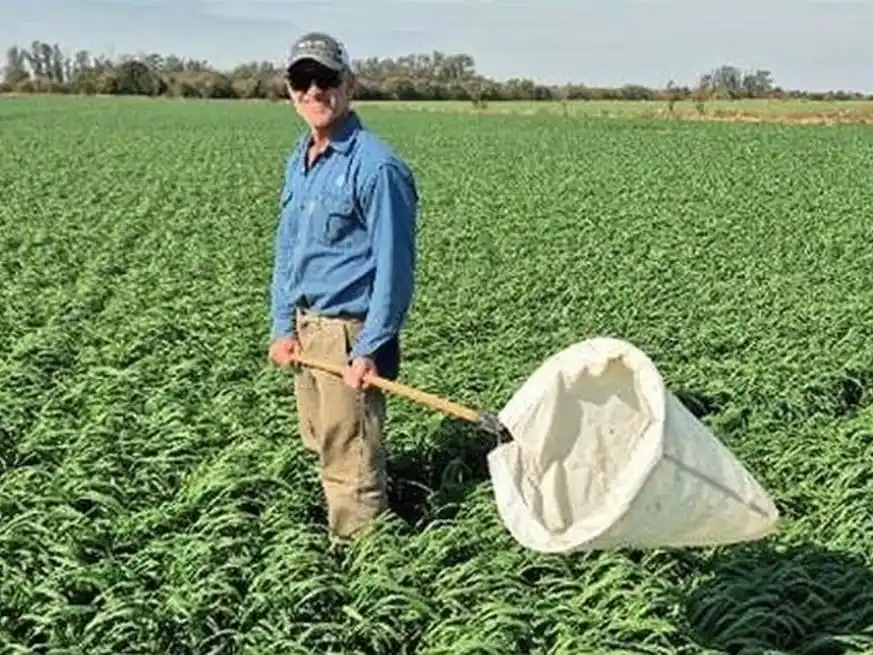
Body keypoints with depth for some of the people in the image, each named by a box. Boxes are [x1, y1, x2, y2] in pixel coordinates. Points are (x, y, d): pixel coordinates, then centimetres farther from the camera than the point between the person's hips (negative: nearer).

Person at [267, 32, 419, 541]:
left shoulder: (375, 166, -16)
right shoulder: (299, 160, 10)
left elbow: (393, 265, -17)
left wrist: (371, 350, -18)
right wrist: (284, 326, 7)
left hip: (348, 331, -8)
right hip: (305, 327, 9)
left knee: (350, 459, 0)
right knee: (322, 447, 20)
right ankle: (335, 533, 37)